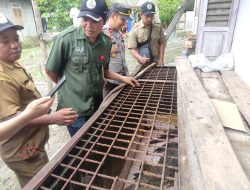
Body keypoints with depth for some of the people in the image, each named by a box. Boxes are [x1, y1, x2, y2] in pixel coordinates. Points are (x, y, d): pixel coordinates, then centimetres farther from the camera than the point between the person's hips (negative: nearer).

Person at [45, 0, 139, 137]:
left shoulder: (106, 42, -2)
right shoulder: (66, 38, -17)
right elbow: (51, 70, -6)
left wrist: (123, 78, 1)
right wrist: (70, 87, 4)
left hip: (97, 106, 5)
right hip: (74, 109, -4)